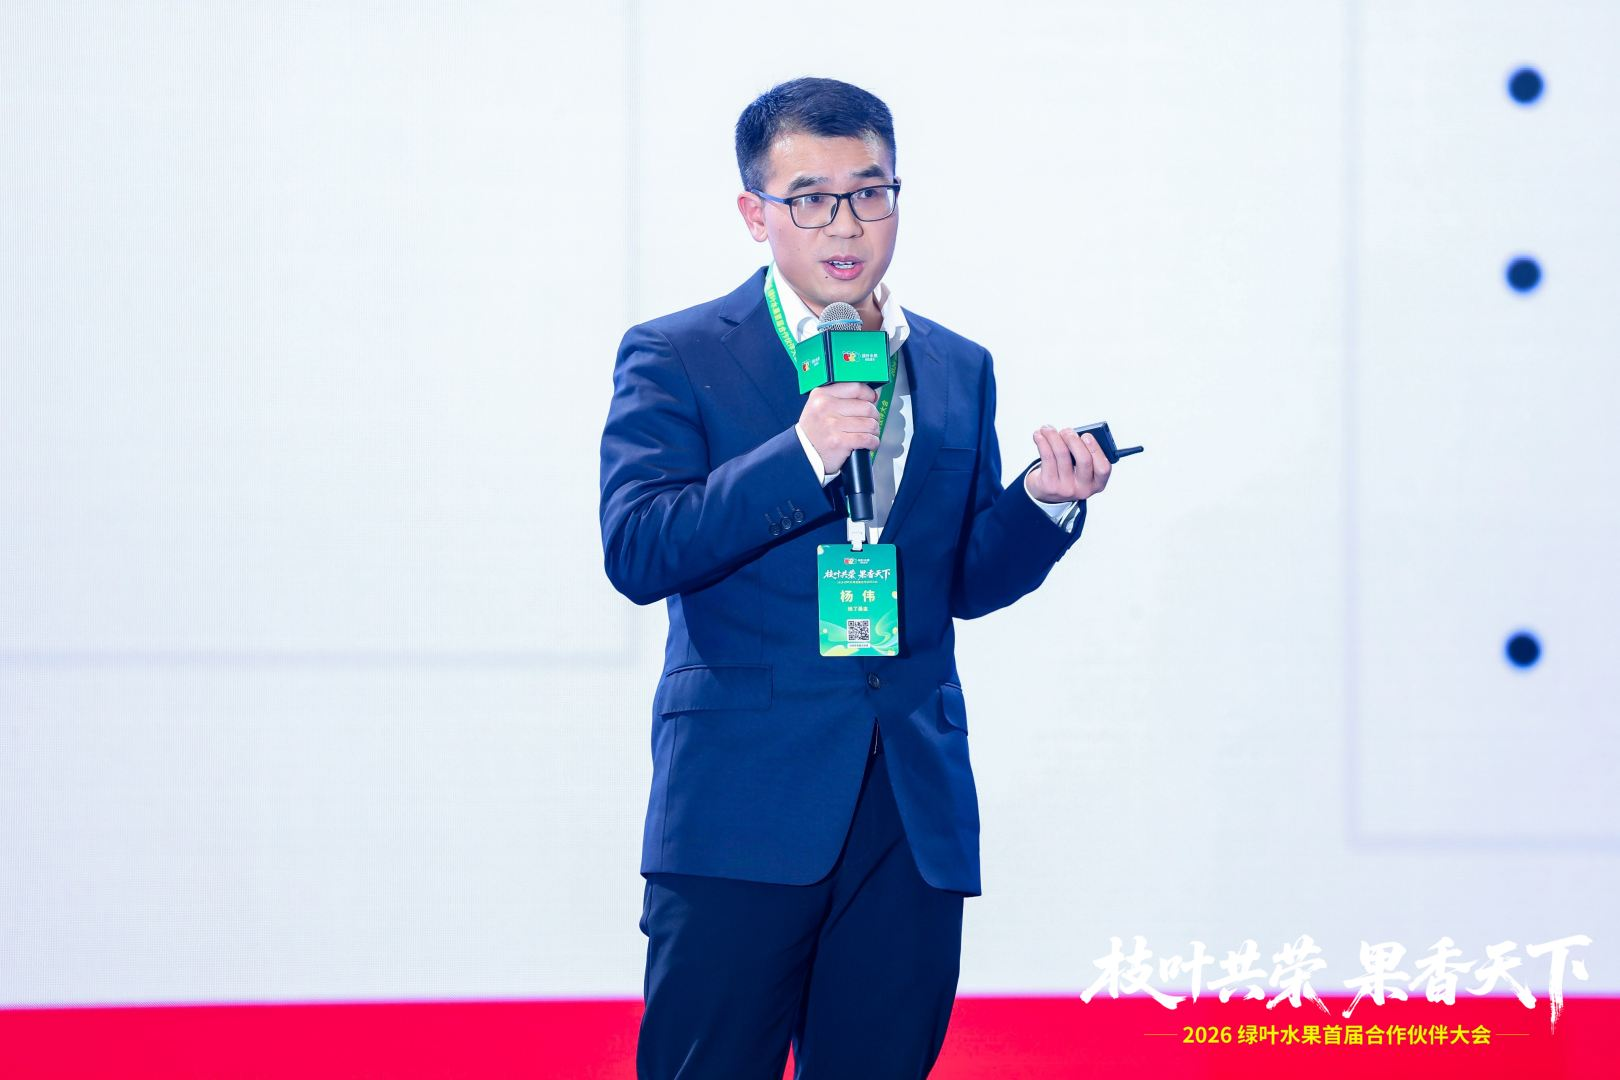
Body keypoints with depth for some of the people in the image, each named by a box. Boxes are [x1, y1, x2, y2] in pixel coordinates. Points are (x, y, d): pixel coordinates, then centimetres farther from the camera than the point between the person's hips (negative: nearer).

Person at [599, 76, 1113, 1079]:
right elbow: (635, 552, -11)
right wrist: (800, 456, -21)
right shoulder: (675, 357, 2)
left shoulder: (960, 371, 15)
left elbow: (965, 581, 16)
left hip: (917, 810, 4)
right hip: (744, 804, -4)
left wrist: (1045, 505, -4)